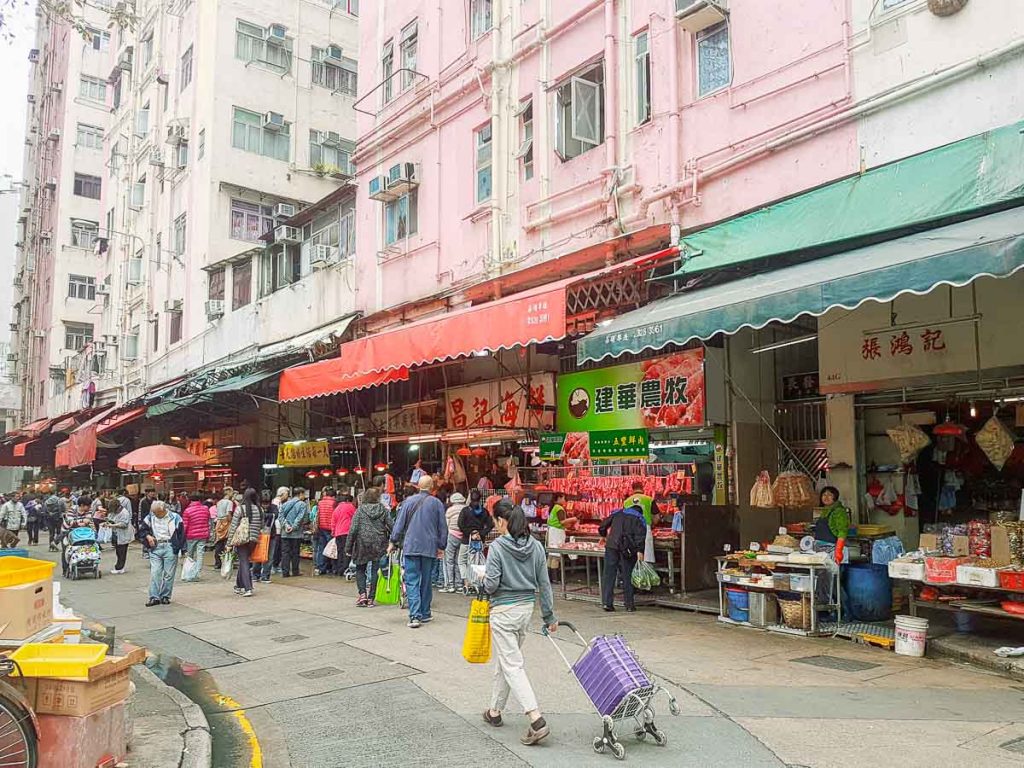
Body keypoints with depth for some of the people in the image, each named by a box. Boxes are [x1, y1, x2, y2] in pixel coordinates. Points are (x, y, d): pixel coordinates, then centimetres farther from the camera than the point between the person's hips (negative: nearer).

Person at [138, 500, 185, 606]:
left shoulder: (175, 517, -3)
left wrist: (181, 549, -5)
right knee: (154, 573, -2)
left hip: (170, 548, -2)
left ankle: (165, 596, 12)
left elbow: (181, 534, -1)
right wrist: (148, 536, -5)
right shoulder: (150, 518, 6)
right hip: (155, 548, 3)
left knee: (169, 574, 2)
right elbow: (141, 529, 16)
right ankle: (154, 597, 2)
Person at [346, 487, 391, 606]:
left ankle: (363, 594, -1)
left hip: (363, 544, -1)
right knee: (374, 571, 7)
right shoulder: (384, 510, 1)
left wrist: (348, 547, -2)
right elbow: (391, 527, -4)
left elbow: (353, 530, -5)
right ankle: (370, 598, 7)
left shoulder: (360, 510, -2)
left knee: (360, 569, 15)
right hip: (379, 545, 1)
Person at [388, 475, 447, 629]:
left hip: (410, 547, -1)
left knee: (412, 582, -1)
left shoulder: (408, 501, 0)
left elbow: (399, 524, 1)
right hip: (430, 548, 1)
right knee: (426, 581, 14)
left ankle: (415, 616, -12)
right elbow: (443, 527, 3)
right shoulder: (437, 503, -1)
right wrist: (441, 547, 13)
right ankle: (424, 614, 22)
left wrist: (393, 542, 10)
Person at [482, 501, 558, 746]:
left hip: (504, 611, -7)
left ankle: (536, 720, -15)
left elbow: (491, 585, -17)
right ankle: (495, 711, 34)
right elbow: (544, 583, 5)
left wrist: (484, 578, 5)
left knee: (512, 665, -4)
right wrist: (549, 615, 12)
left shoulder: (497, 547, -16)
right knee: (503, 661, 21)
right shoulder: (535, 546, 1)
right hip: (527, 607, 7)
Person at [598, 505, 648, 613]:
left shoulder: (617, 513, 22)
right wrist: (640, 550, -12)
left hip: (611, 545, 1)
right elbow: (640, 534, -3)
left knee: (609, 574, 3)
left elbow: (602, 526, 19)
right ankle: (629, 605, 9)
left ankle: (607, 603, -2)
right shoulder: (639, 518, 15)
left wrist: (605, 536, 38)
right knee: (627, 576, 6)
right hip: (627, 549, -1)